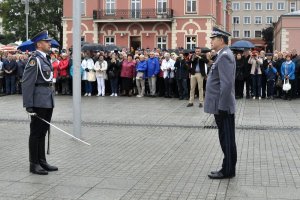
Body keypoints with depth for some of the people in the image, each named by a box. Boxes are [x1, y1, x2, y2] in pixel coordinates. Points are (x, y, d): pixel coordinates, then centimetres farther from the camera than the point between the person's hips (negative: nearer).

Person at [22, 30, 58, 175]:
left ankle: (42, 162, 24)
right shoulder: (34, 59, -13)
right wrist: (29, 105, -20)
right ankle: (34, 164, 10)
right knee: (36, 133, 1)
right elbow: (27, 83, -17)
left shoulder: (46, 59, 14)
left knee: (43, 132, 15)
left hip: (48, 101, 8)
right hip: (39, 102, -8)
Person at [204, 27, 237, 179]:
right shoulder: (223, 55, 16)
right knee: (226, 139, 14)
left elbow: (227, 83, -23)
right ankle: (228, 168, 23)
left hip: (222, 107, -10)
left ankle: (227, 171, 8)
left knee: (227, 139, -1)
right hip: (221, 106, 10)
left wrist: (221, 106, -22)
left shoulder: (225, 55, -16)